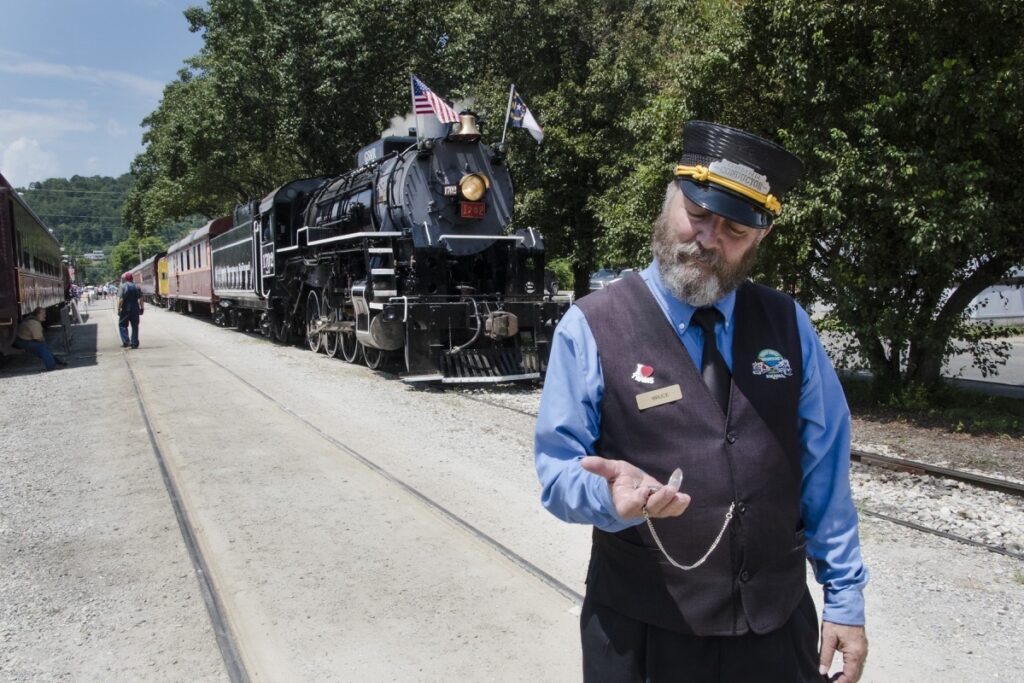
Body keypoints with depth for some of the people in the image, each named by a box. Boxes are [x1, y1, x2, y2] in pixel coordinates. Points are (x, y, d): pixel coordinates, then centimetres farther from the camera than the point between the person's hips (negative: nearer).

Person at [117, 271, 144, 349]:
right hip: (135, 310, 4)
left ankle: (126, 342, -4)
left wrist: (119, 309, -10)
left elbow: (120, 299, -14)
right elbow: (141, 299, 4)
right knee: (135, 326, 9)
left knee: (122, 325, 8)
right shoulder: (136, 287, 6)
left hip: (125, 310, -4)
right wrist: (142, 308, 10)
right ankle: (134, 344, 9)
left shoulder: (123, 286, -7)